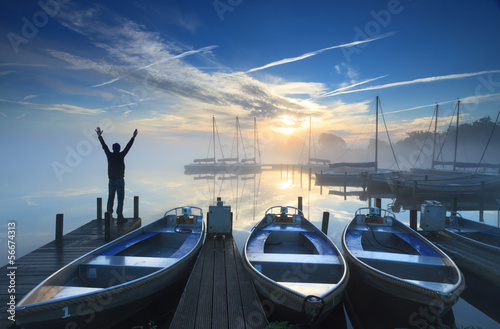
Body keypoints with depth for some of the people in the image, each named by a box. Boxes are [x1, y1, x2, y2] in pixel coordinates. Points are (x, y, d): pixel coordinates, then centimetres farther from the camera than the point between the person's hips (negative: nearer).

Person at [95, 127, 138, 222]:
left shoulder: (110, 155, 0)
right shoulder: (121, 155, -9)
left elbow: (104, 146, 8)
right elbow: (128, 147, -9)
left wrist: (99, 136, 15)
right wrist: (133, 137, -7)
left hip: (111, 180, 4)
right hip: (120, 180, -4)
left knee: (110, 197, 12)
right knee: (120, 198, -2)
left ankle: (109, 212, 3)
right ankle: (119, 216, -5)